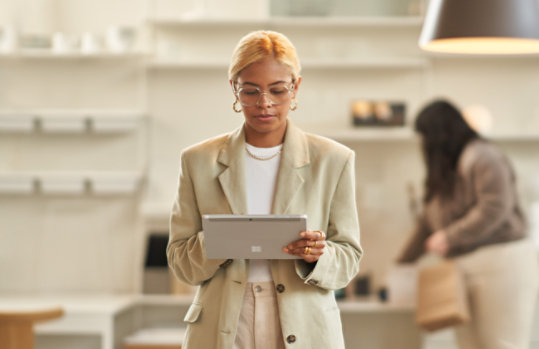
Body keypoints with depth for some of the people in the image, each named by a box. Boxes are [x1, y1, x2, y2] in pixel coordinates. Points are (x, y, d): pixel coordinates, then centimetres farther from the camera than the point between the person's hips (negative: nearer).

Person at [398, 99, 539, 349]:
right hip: (462, 270, 8)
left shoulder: (482, 157, -6)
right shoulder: (443, 173, 21)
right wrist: (403, 261, 28)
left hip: (501, 263, -8)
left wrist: (449, 237, -14)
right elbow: (428, 222, 26)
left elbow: (494, 208, -17)